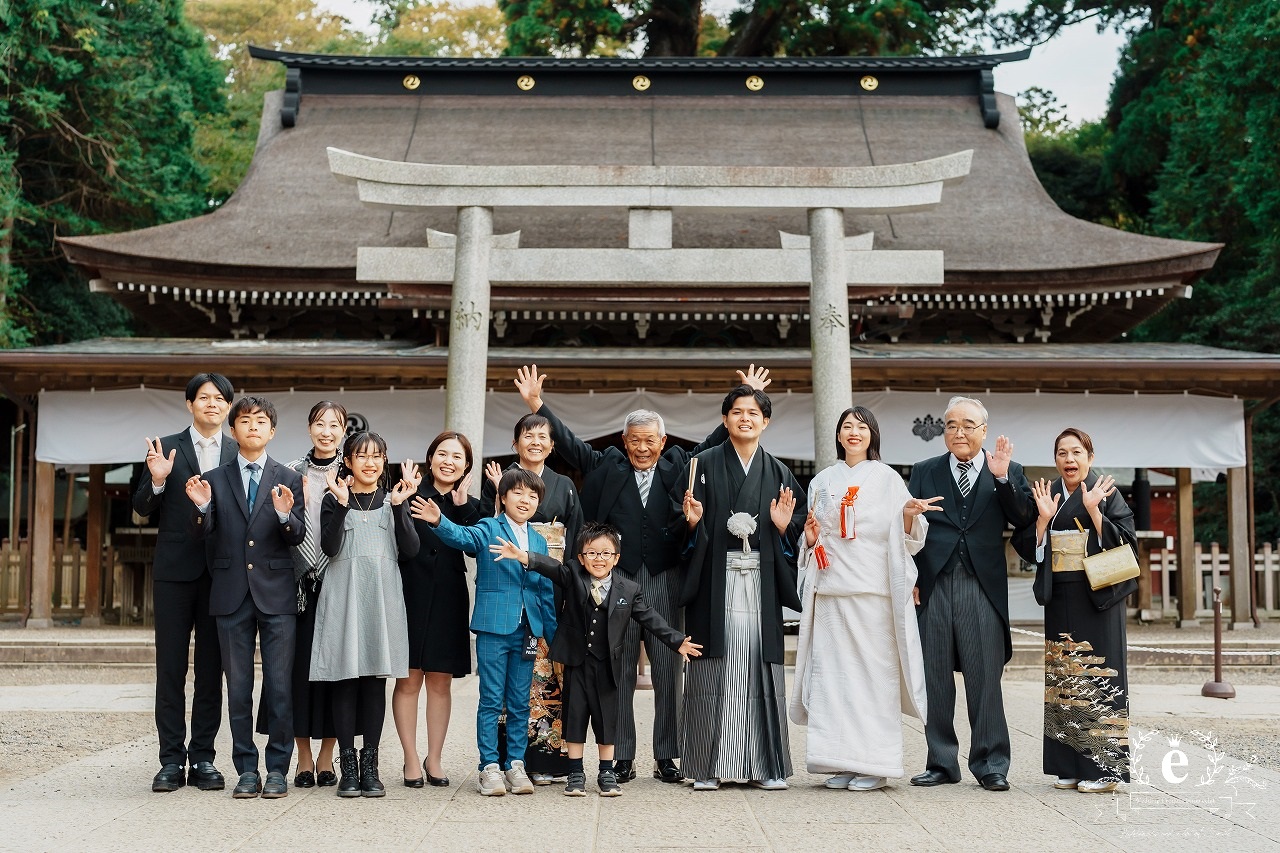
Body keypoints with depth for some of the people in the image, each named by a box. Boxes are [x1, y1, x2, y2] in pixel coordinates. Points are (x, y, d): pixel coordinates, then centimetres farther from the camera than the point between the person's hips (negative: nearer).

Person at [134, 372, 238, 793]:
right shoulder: (165, 448, 5)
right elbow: (142, 509, 3)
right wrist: (156, 481, -15)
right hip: (175, 569, -1)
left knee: (211, 668, 6)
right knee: (170, 667, 2)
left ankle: (203, 758, 13)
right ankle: (172, 760, 8)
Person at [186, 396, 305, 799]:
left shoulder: (288, 479, 6)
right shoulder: (214, 479, 8)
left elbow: (298, 537, -1)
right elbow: (202, 535, 1)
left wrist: (285, 514, -22)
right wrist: (202, 508, -18)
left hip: (276, 594, -1)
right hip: (232, 595, 1)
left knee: (279, 685, -1)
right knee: (238, 686, 6)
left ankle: (278, 769, 8)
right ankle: (246, 769, 15)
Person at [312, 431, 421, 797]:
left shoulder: (393, 500, 10)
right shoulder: (334, 499, 5)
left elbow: (410, 549, -2)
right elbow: (329, 547, -9)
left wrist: (399, 506, -12)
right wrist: (341, 504, -17)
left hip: (382, 595, 2)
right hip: (343, 595, -1)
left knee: (376, 679, 3)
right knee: (345, 680, -1)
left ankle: (370, 764, 8)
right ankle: (347, 766, 5)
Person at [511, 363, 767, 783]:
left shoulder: (680, 466, 12)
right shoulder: (606, 466, 10)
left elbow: (718, 439, 17)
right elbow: (567, 441, 10)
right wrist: (537, 404, 3)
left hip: (665, 583, 1)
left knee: (668, 673, 4)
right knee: (619, 673, 3)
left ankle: (666, 757, 13)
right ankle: (622, 757, 10)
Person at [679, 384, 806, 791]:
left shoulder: (778, 473, 12)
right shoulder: (704, 465, 5)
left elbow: (796, 537, 13)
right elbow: (690, 532, 3)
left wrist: (783, 526, -7)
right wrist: (693, 521, -17)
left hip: (760, 582, 2)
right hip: (715, 580, -2)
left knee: (760, 666, 1)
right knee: (713, 669, -3)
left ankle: (765, 765, 9)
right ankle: (707, 766, 5)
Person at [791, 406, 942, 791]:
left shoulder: (887, 478, 6)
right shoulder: (823, 481, 16)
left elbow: (906, 538, 1)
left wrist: (910, 514, -19)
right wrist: (811, 537, 0)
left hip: (874, 590, -3)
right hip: (830, 590, 4)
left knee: (874, 671, -4)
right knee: (833, 671, 0)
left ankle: (874, 764, 2)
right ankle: (841, 761, 6)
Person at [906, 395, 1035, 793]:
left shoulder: (1009, 473, 10)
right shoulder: (924, 473, 12)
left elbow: (1025, 519, -5)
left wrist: (1002, 478, -16)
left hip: (983, 585, -1)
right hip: (932, 585, 2)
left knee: (985, 678, 0)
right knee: (935, 678, 6)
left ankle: (990, 764, 10)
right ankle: (941, 763, 16)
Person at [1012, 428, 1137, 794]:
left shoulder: (1106, 493, -1)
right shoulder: (1046, 494, 11)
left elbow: (1124, 543, -10)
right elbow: (1029, 549, 6)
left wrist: (1093, 510, -19)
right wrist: (1043, 518, -9)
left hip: (1097, 597, -4)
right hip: (1060, 599, 5)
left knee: (1097, 677, -6)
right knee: (1063, 679, 5)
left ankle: (1104, 767, 0)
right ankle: (1070, 766, 12)